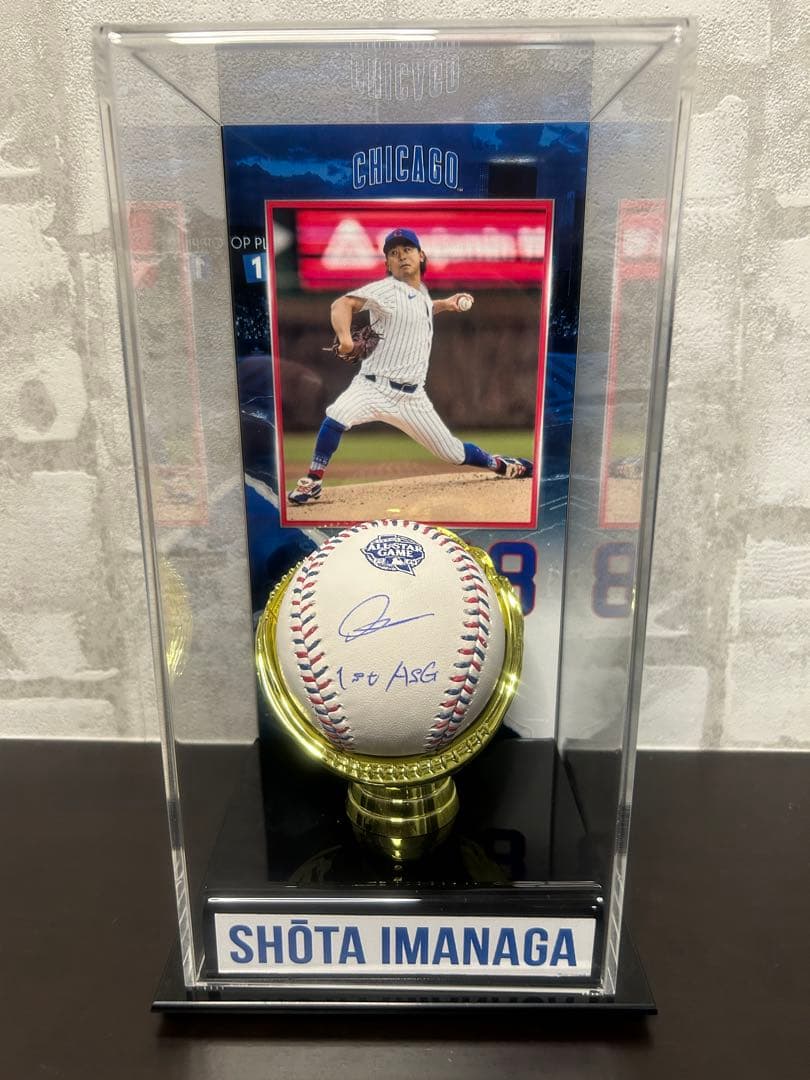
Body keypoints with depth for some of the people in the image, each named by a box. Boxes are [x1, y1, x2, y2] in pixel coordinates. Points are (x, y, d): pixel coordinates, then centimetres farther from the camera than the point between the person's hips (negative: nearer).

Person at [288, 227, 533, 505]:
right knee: (337, 416, -35)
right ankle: (313, 482, -16)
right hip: (374, 386, -5)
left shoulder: (422, 292, 13)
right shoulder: (386, 289, -9)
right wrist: (345, 338, -41)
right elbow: (343, 303, -23)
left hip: (412, 396, 5)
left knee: (454, 453, 8)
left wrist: (444, 304, 21)